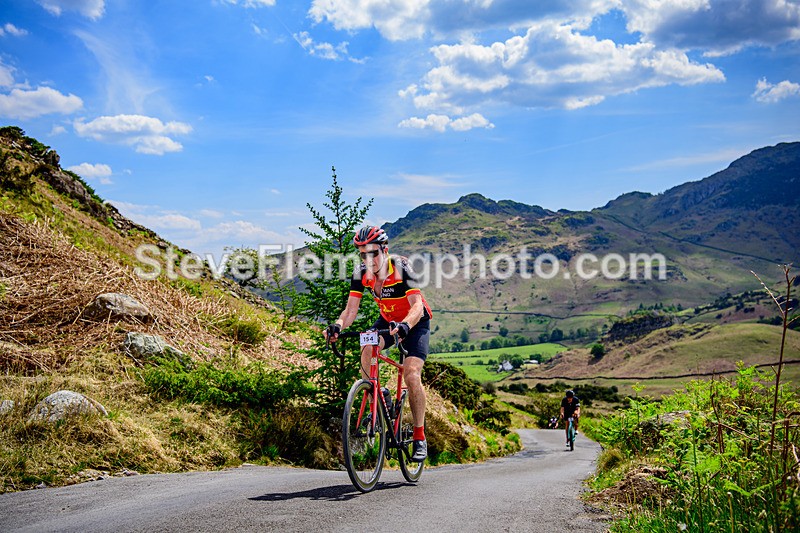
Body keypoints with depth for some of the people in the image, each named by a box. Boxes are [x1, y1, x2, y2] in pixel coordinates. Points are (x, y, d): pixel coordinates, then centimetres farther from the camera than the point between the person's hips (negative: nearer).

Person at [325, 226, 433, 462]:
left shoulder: (401, 267, -28)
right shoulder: (361, 273, -15)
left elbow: (417, 306, -36)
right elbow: (351, 309, -18)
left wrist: (405, 325, -56)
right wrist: (338, 326, -39)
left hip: (415, 322, -4)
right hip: (388, 319, 4)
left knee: (411, 375, -21)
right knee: (367, 350, -29)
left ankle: (419, 437, -6)